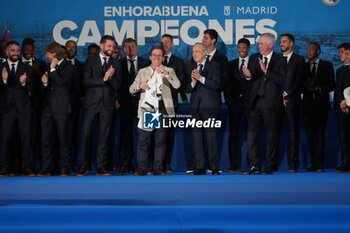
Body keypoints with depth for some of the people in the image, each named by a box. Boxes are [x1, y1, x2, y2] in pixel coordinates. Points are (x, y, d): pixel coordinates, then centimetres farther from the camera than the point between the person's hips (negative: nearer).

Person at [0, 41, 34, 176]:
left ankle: (27, 168, 1)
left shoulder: (27, 68, 10)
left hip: (24, 108, 0)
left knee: (26, 138, -2)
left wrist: (24, 83, -20)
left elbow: (30, 89, 1)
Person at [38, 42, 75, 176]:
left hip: (61, 108, -6)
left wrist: (53, 69, -10)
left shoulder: (68, 67, -2)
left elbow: (62, 83, -17)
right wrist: (45, 83, 4)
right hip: (48, 107, 6)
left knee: (63, 140, -1)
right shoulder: (50, 68, 19)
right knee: (45, 139, 1)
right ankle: (45, 168, 4)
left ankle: (64, 168, 5)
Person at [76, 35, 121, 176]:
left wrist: (111, 77, -14)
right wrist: (103, 79, -13)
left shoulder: (116, 64, 11)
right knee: (86, 134, -4)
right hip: (91, 102, -1)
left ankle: (101, 167, 5)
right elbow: (86, 81, -4)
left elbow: (117, 85, 5)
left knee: (104, 136, 1)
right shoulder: (91, 61, 7)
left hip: (108, 103, 1)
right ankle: (83, 166, 4)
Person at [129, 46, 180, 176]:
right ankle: (142, 168, -2)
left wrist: (166, 74, -19)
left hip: (162, 108, -1)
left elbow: (177, 85, -6)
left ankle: (158, 168, 4)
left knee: (160, 140, 0)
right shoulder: (142, 72, 15)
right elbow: (131, 90, 11)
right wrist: (139, 85, -11)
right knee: (143, 140, -5)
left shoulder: (169, 71, 11)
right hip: (146, 108, 1)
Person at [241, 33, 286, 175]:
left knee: (272, 136, 3)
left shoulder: (280, 60, -2)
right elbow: (252, 79, 9)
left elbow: (282, 80, -14)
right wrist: (248, 75, -14)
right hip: (256, 101, 4)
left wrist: (266, 71, -20)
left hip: (271, 102, -4)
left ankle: (269, 167, 11)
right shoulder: (254, 58, 12)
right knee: (251, 134, 0)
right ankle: (254, 166, 5)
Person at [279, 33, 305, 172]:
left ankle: (292, 164, -3)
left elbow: (298, 81, 0)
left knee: (293, 132, -3)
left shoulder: (299, 60, 8)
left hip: (292, 99, -2)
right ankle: (273, 162, -1)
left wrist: (286, 94, -8)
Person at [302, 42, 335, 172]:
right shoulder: (304, 66, 13)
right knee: (310, 135, 2)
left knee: (319, 134, -9)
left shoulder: (327, 66, 7)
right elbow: (301, 85, 11)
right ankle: (314, 164, 5)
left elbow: (332, 85, 3)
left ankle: (319, 165, -10)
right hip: (308, 105, 3)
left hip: (321, 104, -3)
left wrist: (320, 89, -12)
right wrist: (306, 87, -10)